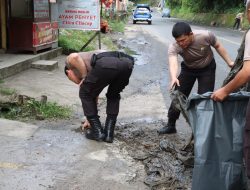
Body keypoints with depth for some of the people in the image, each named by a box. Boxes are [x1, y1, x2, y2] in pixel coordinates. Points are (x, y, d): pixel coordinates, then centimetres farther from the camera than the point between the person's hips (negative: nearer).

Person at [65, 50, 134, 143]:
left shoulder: (70, 61, 29)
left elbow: (74, 57, 2)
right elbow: (94, 96, 52)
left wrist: (84, 76, 14)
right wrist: (89, 120, 64)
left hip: (106, 64, -7)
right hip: (126, 63, 7)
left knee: (85, 94, 20)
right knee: (113, 96, 34)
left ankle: (97, 131, 21)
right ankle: (109, 132, 26)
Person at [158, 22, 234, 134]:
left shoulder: (206, 36, -31)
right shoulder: (174, 47, -31)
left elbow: (218, 46, -10)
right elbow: (173, 63, -49)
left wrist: (229, 62, -10)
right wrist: (173, 77, -69)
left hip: (207, 69, -1)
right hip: (188, 69, 1)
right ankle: (171, 125, 17)